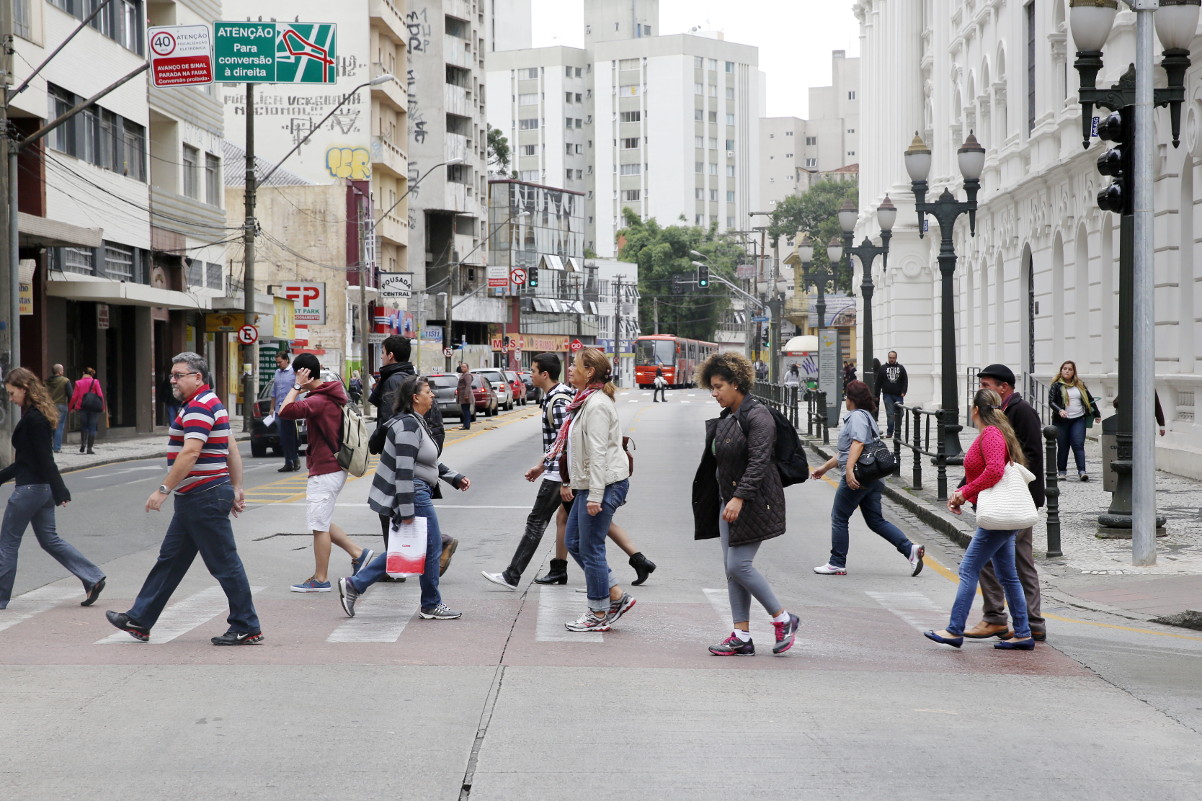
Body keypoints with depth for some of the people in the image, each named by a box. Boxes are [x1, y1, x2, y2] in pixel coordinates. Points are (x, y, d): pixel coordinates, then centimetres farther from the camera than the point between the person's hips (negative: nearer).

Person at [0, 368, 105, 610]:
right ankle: (93, 578, 9)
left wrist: (60, 492, -22)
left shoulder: (33, 419, -18)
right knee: (49, 539, 14)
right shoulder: (39, 415, 12)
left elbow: (44, 459, -21)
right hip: (43, 488, 10)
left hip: (29, 489, -10)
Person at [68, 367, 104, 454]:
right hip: (94, 408, -2)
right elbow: (100, 395, -6)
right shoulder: (95, 382, -2)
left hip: (82, 407, 2)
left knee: (83, 426, 19)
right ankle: (89, 447, -4)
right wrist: (102, 407, 2)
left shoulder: (78, 383, 3)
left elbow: (74, 397, 1)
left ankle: (83, 443, 4)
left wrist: (71, 407, 13)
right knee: (92, 427, 2)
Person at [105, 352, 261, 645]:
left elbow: (190, 453, -25)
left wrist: (163, 490, -24)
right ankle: (139, 621, 18)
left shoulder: (199, 407, -16)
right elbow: (232, 451, 19)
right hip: (193, 500, 11)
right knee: (170, 559, 13)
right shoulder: (209, 403, 17)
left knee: (225, 564, -4)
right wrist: (237, 488, 19)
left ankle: (247, 628, 2)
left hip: (205, 497, -11)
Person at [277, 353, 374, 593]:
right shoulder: (334, 396, 10)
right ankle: (358, 553, 16)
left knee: (319, 525, -2)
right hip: (334, 468, 10)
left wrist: (297, 387, -20)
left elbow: (286, 411, -31)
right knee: (321, 523, 18)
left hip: (324, 472, -10)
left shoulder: (319, 401, -21)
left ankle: (320, 579, 5)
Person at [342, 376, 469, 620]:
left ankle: (354, 585, 16)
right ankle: (431, 606, 15)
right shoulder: (409, 426, -19)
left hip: (418, 492, 11)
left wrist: (456, 478, 20)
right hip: (413, 495, -11)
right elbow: (404, 469, -24)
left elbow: (429, 462, 25)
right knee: (432, 546, 1)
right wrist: (407, 511, -25)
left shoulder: (416, 423, 15)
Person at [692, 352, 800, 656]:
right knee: (731, 568, 5)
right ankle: (742, 637, 7)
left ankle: (783, 619, 4)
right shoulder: (724, 419, 14)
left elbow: (759, 462, -20)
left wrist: (740, 497, -26)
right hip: (728, 501, 9)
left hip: (754, 502, -9)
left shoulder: (757, 415, -13)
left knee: (739, 565, -12)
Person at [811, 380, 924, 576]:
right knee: (876, 521, 9)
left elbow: (858, 443, -24)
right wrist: (825, 468, 35)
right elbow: (845, 451, 31)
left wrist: (849, 469, -32)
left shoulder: (857, 416, -8)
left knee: (839, 518, 2)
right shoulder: (865, 416, 24)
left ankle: (837, 563, 8)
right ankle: (910, 549, -3)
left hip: (855, 479, -10)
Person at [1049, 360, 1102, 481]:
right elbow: (1051, 402, -7)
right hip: (1062, 421, -1)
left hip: (1078, 420, 1)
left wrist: (1097, 414, 23)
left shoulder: (1080, 384, 12)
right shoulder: (1056, 385, 3)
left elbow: (1090, 399, 21)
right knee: (1062, 447, 3)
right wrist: (1059, 410, -25)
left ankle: (1082, 471, -15)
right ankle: (1061, 471, 13)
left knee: (1078, 445, -9)